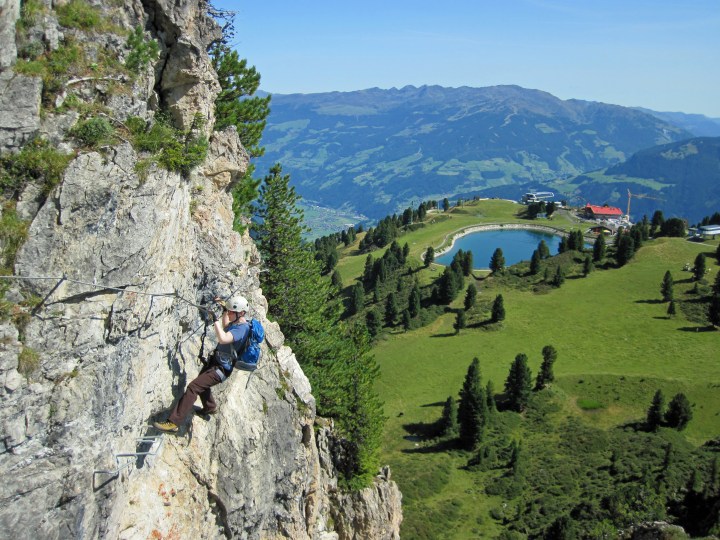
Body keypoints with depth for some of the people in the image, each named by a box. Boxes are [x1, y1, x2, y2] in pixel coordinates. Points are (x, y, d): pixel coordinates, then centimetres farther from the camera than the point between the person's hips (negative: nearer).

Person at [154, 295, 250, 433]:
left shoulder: (242, 328, -27)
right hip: (215, 360, 10)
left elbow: (223, 339, -43)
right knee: (201, 382, 31)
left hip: (221, 369, -10)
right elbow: (226, 328, 27)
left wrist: (215, 319, -35)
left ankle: (173, 422, -14)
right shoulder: (237, 322, 2)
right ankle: (210, 407, 55)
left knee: (193, 387, -17)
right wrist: (224, 313, 13)